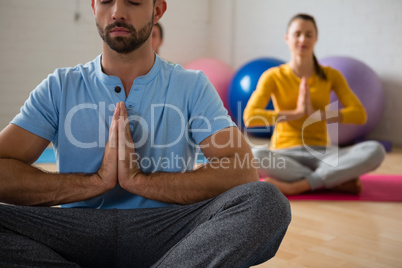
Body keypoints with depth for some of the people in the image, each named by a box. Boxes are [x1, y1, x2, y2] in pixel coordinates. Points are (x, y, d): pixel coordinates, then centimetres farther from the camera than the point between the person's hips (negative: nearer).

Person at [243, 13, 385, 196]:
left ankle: (296, 186, -27)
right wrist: (296, 113, -16)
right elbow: (250, 117, -13)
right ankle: (337, 182, -23)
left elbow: (360, 115, -4)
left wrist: (316, 114, -15)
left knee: (375, 150, -25)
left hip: (322, 154, 2)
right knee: (253, 156, -37)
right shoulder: (273, 76, 1)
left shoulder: (330, 75, 8)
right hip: (285, 155, -2)